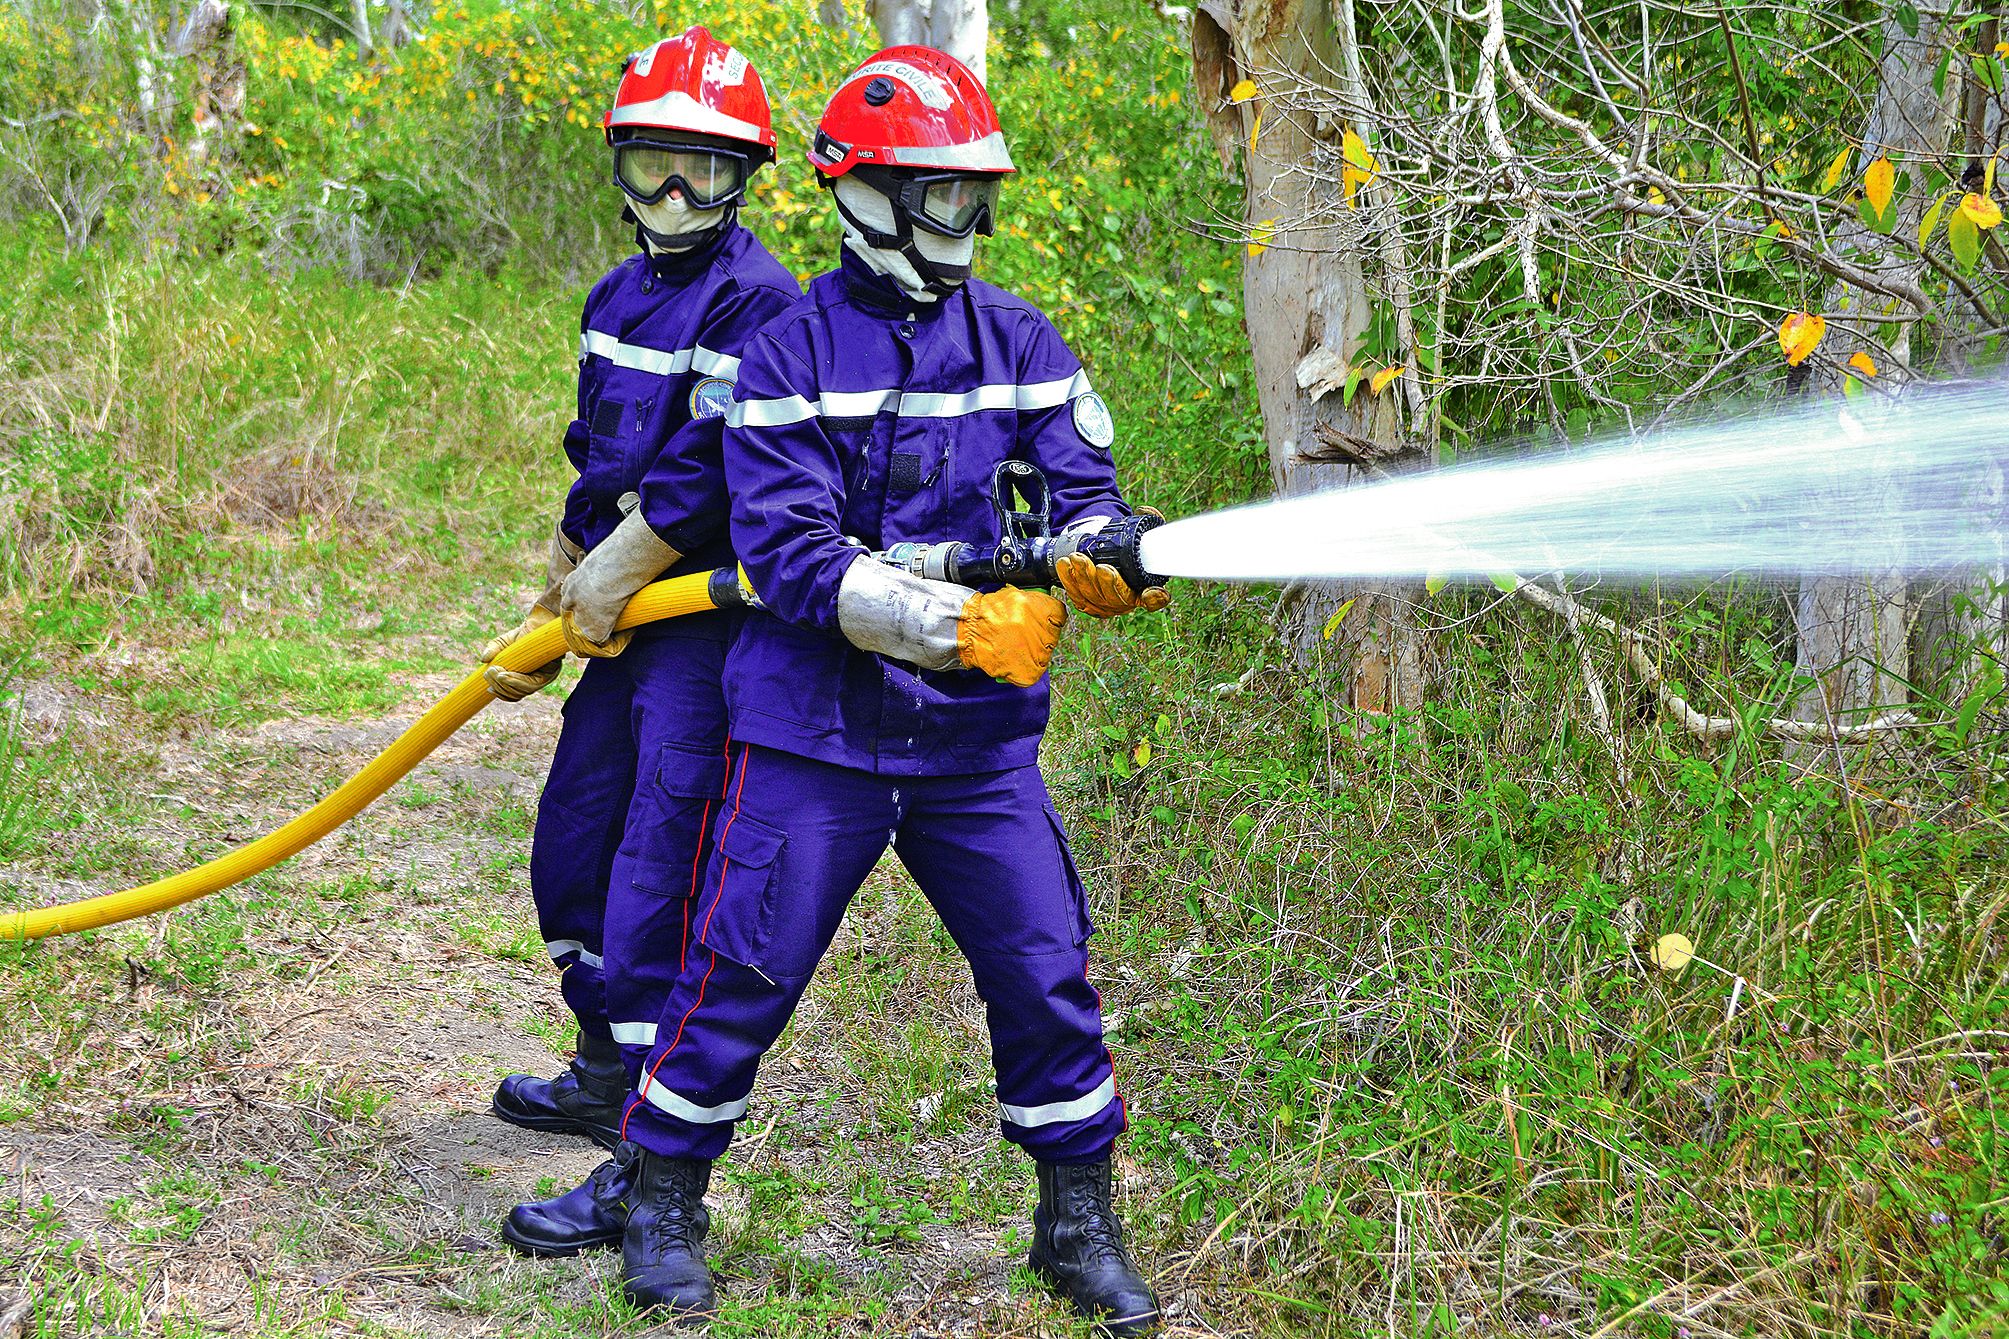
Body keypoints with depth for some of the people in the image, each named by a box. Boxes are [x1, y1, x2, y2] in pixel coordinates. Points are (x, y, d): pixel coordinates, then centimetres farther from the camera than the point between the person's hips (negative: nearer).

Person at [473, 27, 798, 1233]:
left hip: (712, 625, -9)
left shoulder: (758, 305, -13)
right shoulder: (619, 296, 15)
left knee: (660, 883, -11)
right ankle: (612, 1072, 36)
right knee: (572, 849, 17)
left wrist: (612, 581, -14)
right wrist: (551, 612, 21)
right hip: (625, 625, 9)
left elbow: (709, 476, -20)